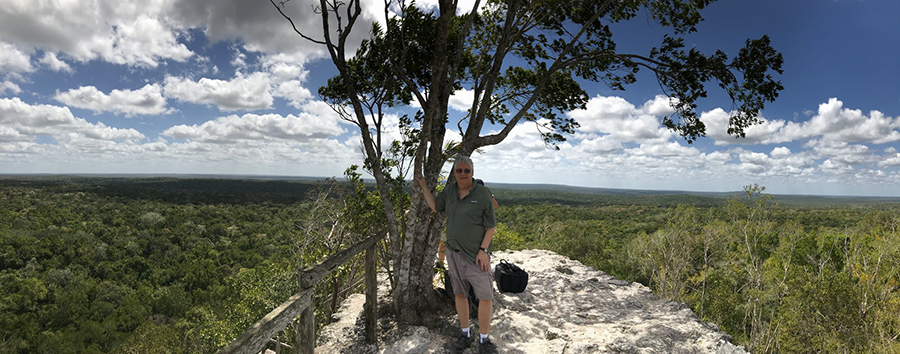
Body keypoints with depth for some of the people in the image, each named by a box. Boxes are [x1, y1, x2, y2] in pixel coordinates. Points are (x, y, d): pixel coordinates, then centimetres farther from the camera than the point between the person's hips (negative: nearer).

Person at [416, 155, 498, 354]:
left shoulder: (482, 194, -13)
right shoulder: (449, 190, 2)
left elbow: (491, 225, -10)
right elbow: (435, 207, 18)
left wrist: (483, 250, -16)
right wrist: (423, 186, 12)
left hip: (475, 255, -5)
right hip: (454, 252, 5)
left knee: (486, 296, -2)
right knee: (459, 293, 13)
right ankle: (465, 335, 29)